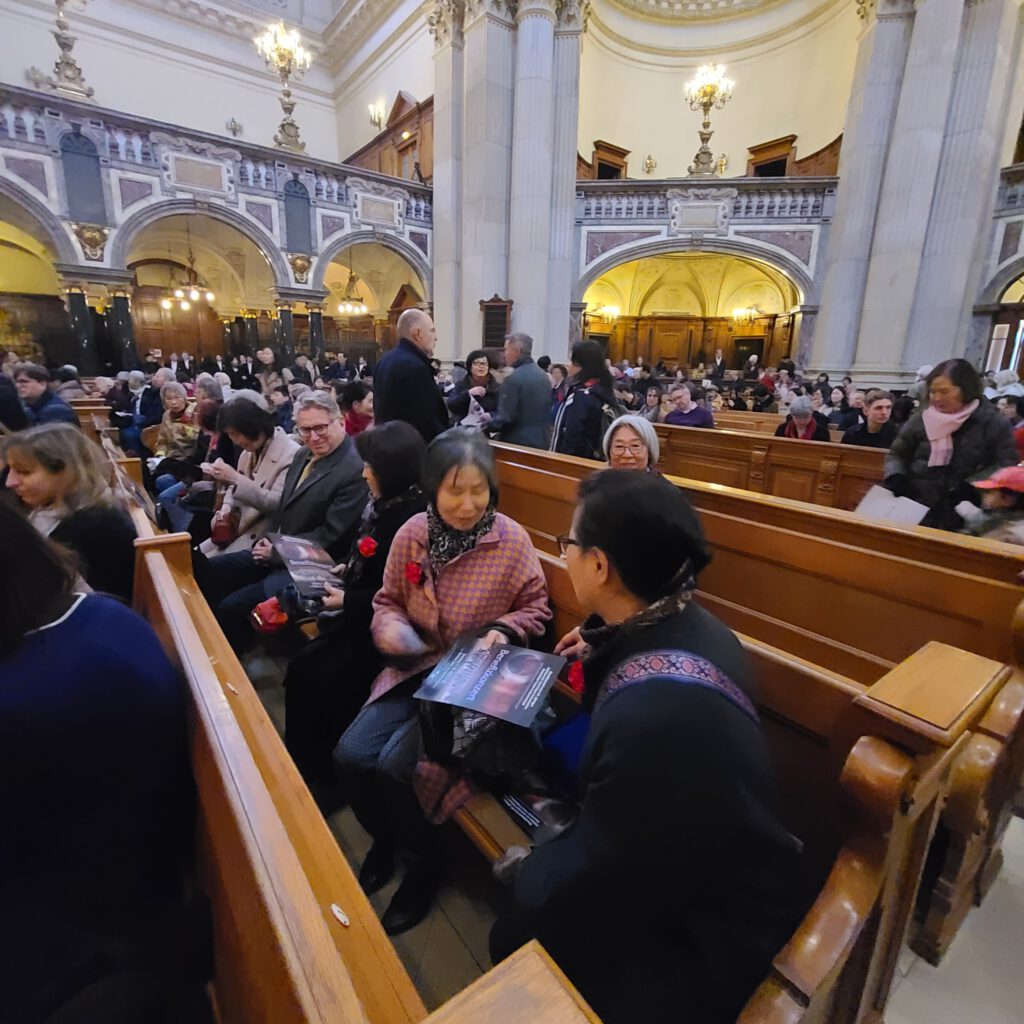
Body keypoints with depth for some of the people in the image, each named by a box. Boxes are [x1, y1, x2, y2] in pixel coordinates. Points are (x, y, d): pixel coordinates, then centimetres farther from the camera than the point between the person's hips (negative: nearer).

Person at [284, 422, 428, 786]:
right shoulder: (384, 504, 5)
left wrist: (347, 601, -16)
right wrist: (345, 569, 5)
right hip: (361, 615, 9)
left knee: (322, 684, -11)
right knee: (301, 669, 5)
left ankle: (319, 773, 15)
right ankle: (298, 764, 24)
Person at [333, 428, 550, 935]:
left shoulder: (512, 540, -14)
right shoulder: (412, 534, -6)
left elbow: (535, 609, -2)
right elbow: (388, 601, 7)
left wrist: (504, 631, -21)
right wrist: (389, 626, -15)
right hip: (416, 668, 5)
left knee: (394, 766, -18)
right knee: (350, 756, -10)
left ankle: (425, 858, 17)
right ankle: (384, 841, 26)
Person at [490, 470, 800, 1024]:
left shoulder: (654, 716, -39)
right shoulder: (685, 624, -12)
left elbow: (586, 889, -24)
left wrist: (527, 870, -7)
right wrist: (603, 653, 7)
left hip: (707, 934, -7)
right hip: (702, 868, 7)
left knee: (516, 938, 2)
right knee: (531, 869, 12)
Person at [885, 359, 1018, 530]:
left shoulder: (993, 423, 4)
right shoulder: (923, 419, 9)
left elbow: (1007, 464, 0)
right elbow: (897, 454, 15)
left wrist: (967, 487, -14)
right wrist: (896, 477, -5)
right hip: (915, 505, 1)